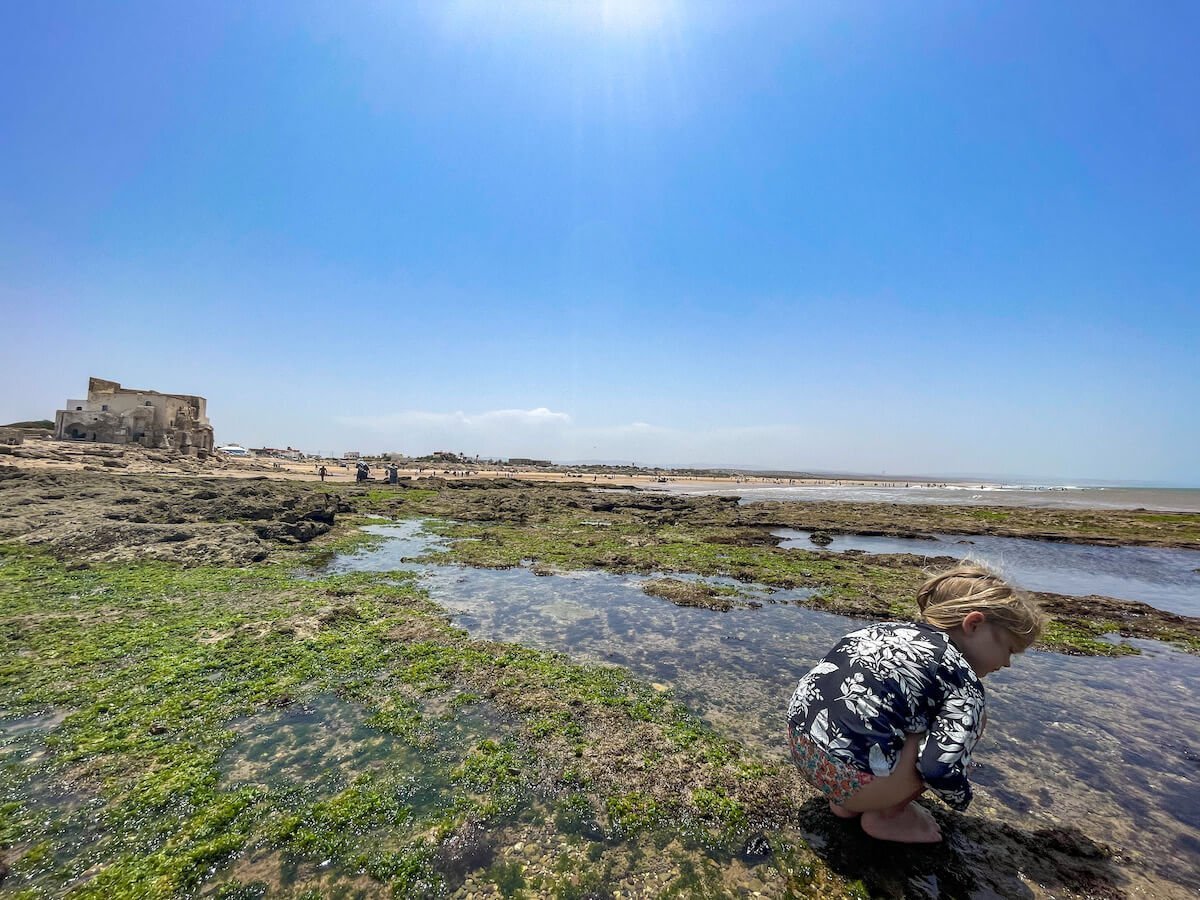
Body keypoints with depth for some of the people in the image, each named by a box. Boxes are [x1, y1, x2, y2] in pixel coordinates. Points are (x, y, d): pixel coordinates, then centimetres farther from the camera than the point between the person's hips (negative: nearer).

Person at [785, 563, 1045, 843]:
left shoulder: (889, 627, 12)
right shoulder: (963, 681, -7)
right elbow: (939, 767, -16)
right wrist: (961, 798, 7)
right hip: (846, 775, -7)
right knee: (969, 718, 5)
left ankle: (846, 800, 21)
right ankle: (886, 817, 13)